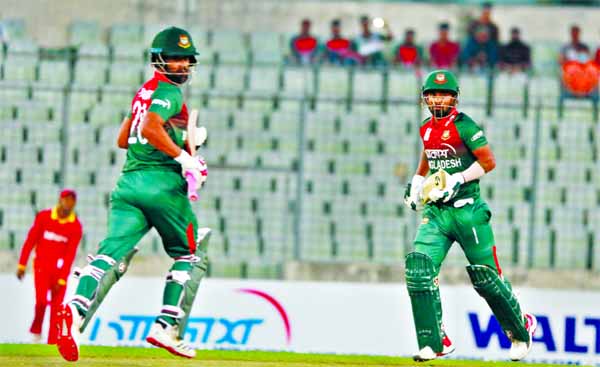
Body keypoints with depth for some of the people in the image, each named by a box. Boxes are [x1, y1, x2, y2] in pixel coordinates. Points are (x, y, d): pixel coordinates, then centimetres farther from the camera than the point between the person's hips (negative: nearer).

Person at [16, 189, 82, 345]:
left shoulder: (76, 226, -5)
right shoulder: (44, 216, -4)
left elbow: (70, 255, -8)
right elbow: (30, 240, 1)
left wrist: (62, 279, -14)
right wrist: (22, 265, -1)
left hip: (60, 269, 1)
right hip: (41, 266, -1)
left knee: (57, 307, -3)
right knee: (41, 300, -19)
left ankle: (52, 344, 2)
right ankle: (36, 330, 6)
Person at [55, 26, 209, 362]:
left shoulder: (144, 92, 23)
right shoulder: (170, 92, -4)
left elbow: (123, 139, 30)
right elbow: (150, 127, -21)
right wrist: (183, 157, -18)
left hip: (128, 183, 7)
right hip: (162, 182, -7)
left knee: (114, 253, -11)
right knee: (191, 255, 12)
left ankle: (77, 309, -37)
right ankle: (167, 327, 0)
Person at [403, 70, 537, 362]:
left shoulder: (463, 125, -10)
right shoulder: (427, 128, 11)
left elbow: (488, 161, -11)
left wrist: (458, 179, -20)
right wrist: (416, 184, 18)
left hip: (467, 211, -6)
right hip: (435, 212, 6)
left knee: (486, 277, 2)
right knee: (419, 269, -14)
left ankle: (521, 329, 29)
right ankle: (434, 343, -9)